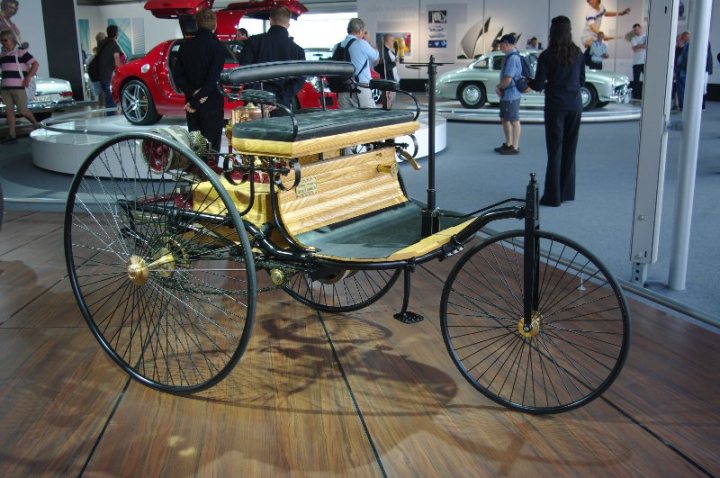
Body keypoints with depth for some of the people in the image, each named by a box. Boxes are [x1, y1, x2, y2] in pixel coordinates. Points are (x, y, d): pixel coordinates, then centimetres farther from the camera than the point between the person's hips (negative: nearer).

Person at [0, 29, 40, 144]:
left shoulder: (21, 52, -5)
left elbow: (35, 64, -7)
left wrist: (28, 77, -14)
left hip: (18, 87, -6)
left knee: (23, 110, -5)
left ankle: (36, 125, 21)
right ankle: (12, 135, 1)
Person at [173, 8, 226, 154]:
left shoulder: (186, 45, 5)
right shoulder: (217, 46, -11)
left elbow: (177, 75, 1)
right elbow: (214, 78, -17)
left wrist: (192, 93, -7)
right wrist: (197, 100, -13)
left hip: (191, 104, 5)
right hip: (212, 103, -5)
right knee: (211, 146, -1)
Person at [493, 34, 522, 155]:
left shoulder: (512, 58, -20)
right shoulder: (509, 56, 10)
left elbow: (508, 79, -25)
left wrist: (498, 87, -8)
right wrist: (499, 87, 3)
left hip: (511, 95, -10)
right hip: (506, 94, 10)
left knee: (514, 121, 1)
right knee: (504, 119, 18)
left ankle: (514, 147, 10)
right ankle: (508, 144, 30)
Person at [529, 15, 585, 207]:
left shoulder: (547, 56, -9)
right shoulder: (578, 53, 4)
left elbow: (538, 85, -9)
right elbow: (582, 81, 12)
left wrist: (527, 81, 12)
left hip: (556, 106, -4)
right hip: (575, 105, 4)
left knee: (555, 150, 1)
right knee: (570, 149, 12)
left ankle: (553, 196, 3)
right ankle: (567, 192, 21)